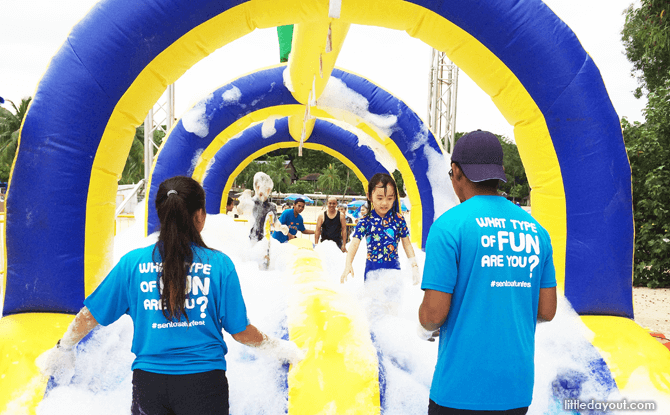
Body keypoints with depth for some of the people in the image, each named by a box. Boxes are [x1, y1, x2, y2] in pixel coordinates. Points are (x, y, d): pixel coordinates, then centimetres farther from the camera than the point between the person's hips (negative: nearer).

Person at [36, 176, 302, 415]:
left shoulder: (133, 263, -5)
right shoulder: (219, 264, -10)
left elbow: (90, 314, 3)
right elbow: (240, 331, -5)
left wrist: (63, 349, 22)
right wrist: (276, 347, 13)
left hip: (148, 381, 2)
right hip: (203, 382, -2)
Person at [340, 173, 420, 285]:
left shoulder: (398, 219, -4)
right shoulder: (365, 221, -8)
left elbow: (407, 244, 4)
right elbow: (355, 243, -16)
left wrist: (414, 266, -2)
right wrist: (348, 264, -30)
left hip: (393, 267, 1)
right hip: (372, 268, -1)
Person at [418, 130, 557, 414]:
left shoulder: (448, 226, -13)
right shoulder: (535, 229, 5)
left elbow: (435, 311, -15)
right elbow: (546, 310, 7)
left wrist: (425, 327, 7)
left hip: (461, 390, -5)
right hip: (518, 390, 5)